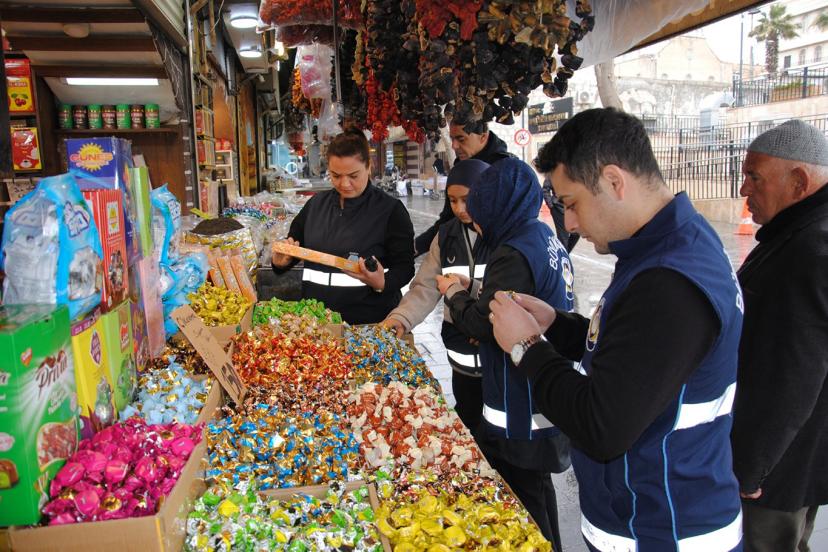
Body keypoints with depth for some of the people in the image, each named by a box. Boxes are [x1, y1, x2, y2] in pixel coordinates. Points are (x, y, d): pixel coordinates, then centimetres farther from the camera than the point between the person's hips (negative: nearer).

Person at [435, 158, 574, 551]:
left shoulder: (515, 253, -21)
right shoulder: (547, 239, 8)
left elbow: (482, 323, -20)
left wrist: (455, 292, -2)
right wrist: (473, 292, 6)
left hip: (521, 412, -10)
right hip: (544, 403, 10)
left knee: (523, 500, 5)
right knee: (537, 492, 25)